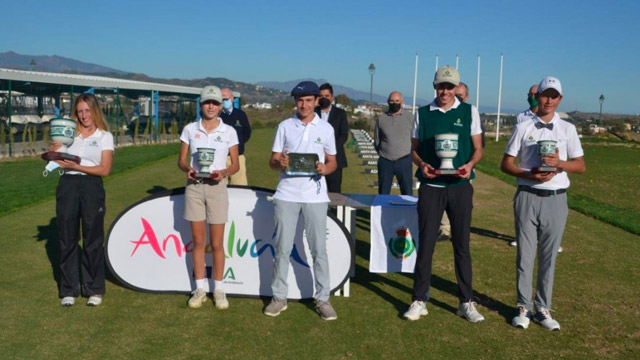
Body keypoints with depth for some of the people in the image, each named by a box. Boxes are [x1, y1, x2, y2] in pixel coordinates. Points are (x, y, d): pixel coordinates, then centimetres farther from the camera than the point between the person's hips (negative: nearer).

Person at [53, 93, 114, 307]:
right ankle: (69, 290, 17)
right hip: (67, 186, 3)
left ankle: (94, 290, 14)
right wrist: (54, 153, -9)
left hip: (92, 187, -3)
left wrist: (76, 166, -15)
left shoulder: (104, 136, 4)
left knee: (93, 241, 3)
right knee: (67, 239, 6)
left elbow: (105, 169, -5)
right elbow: (55, 158, 12)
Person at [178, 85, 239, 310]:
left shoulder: (229, 131, 1)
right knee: (198, 241, 7)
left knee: (217, 243, 3)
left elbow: (235, 165, 3)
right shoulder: (190, 129, 4)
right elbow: (181, 160, 7)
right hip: (194, 187, 1)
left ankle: (218, 289, 16)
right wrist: (187, 169, -15)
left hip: (217, 188, -1)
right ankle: (199, 289, 18)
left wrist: (224, 172, -18)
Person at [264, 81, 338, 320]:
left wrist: (324, 169, -13)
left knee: (319, 249, 3)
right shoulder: (284, 126, 6)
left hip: (315, 196, 0)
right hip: (286, 195, 1)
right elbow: (272, 161, 6)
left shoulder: (326, 128, 6)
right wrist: (280, 163, -17)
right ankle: (279, 297, 17)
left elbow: (333, 162, 10)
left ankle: (322, 299, 13)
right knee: (282, 248, 6)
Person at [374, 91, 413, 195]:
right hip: (385, 162, 2)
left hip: (404, 160, -2)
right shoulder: (381, 118, 5)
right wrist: (384, 154, 9)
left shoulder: (410, 118, -1)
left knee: (407, 193, 0)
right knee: (383, 193, 9)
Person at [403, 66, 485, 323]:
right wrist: (422, 164, -13)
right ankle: (419, 301, 14)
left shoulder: (469, 112, 3)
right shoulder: (422, 114, 4)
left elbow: (478, 149, 5)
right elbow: (414, 149, 8)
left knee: (462, 245, 7)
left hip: (460, 187, 0)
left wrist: (469, 165, -15)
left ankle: (466, 302, 19)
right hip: (430, 187, 0)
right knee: (425, 245, 4)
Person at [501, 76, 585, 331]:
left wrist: (559, 163, -15)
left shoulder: (567, 129, 7)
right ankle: (524, 307, 15)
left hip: (556, 198, 1)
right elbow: (506, 164, 2)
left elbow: (581, 166, 6)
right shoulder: (523, 128, 4)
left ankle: (543, 308, 19)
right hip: (527, 196, -1)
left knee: (548, 256, 7)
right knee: (525, 254, 3)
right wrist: (530, 175, -15)